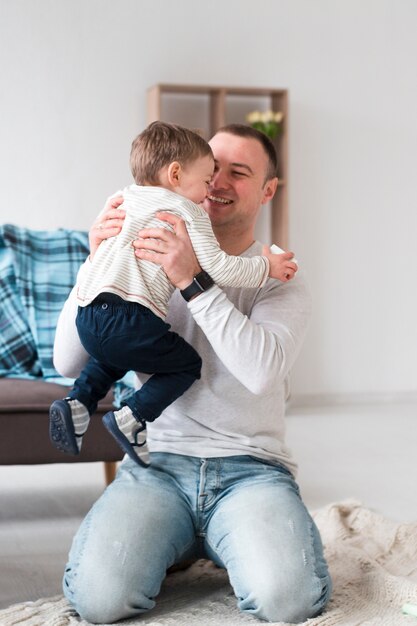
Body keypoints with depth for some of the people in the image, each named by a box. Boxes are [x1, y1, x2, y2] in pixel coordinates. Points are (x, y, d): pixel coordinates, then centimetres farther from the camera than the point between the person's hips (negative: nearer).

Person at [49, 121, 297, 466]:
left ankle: (78, 402, 17)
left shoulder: (126, 199, 23)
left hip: (87, 315, 7)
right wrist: (266, 267, 8)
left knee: (113, 355, 36)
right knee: (187, 363, 12)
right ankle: (132, 418, -1)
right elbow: (218, 268, -5)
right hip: (130, 317, -7)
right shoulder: (188, 211, 2)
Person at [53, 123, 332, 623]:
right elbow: (69, 363, 2)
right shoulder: (148, 263, 10)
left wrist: (195, 281, -24)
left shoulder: (281, 280, 4)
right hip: (157, 464, 1)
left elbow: (261, 370, -18)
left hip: (250, 467, -1)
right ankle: (176, 543, 9)